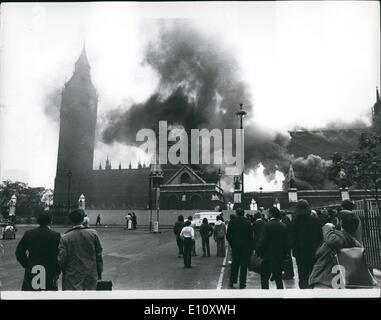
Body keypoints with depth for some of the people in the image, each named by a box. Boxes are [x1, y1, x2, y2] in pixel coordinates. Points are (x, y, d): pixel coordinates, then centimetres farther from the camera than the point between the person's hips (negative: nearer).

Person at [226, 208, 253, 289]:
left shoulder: (232, 222, -3)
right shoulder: (247, 222, -7)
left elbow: (228, 236, -3)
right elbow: (251, 236, -8)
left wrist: (232, 244, 10)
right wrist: (250, 247, 1)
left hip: (235, 246, 2)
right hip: (245, 246, -2)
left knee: (234, 264, 14)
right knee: (244, 265, 7)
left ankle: (232, 282, 18)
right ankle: (242, 283, 9)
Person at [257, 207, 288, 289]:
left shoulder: (267, 225, -14)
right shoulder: (284, 226, 3)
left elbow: (262, 241, -14)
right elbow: (286, 242, 7)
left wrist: (259, 253, -2)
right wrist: (284, 255, 14)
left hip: (268, 255, -5)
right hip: (280, 257, 5)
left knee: (264, 278, 6)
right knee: (278, 278, 13)